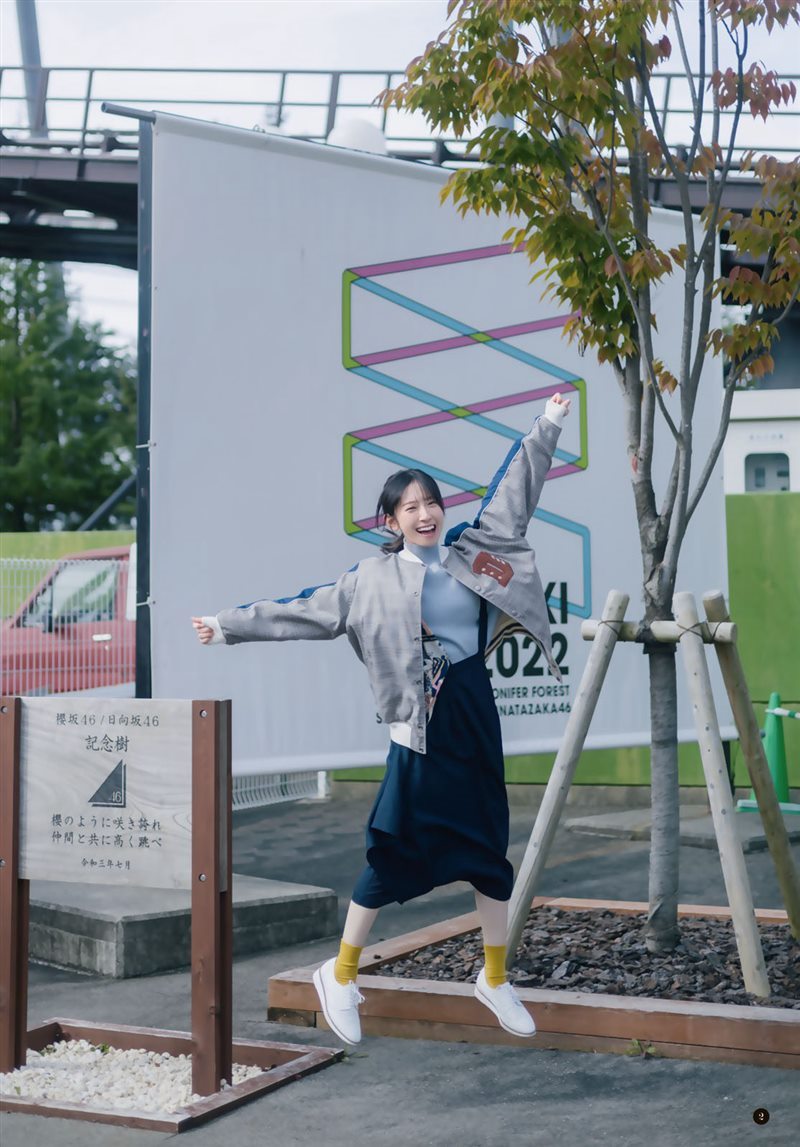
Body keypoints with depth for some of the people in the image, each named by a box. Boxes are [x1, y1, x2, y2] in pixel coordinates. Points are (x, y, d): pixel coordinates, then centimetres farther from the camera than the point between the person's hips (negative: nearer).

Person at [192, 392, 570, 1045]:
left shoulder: (474, 552, 9)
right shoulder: (372, 580, 2)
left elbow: (513, 493, 17)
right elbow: (304, 611, 7)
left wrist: (546, 427, 20)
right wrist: (230, 626, 7)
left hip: (476, 723, 4)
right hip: (422, 729, -4)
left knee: (489, 852, 9)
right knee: (394, 853, -2)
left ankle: (496, 979, 23)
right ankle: (341, 976, 13)